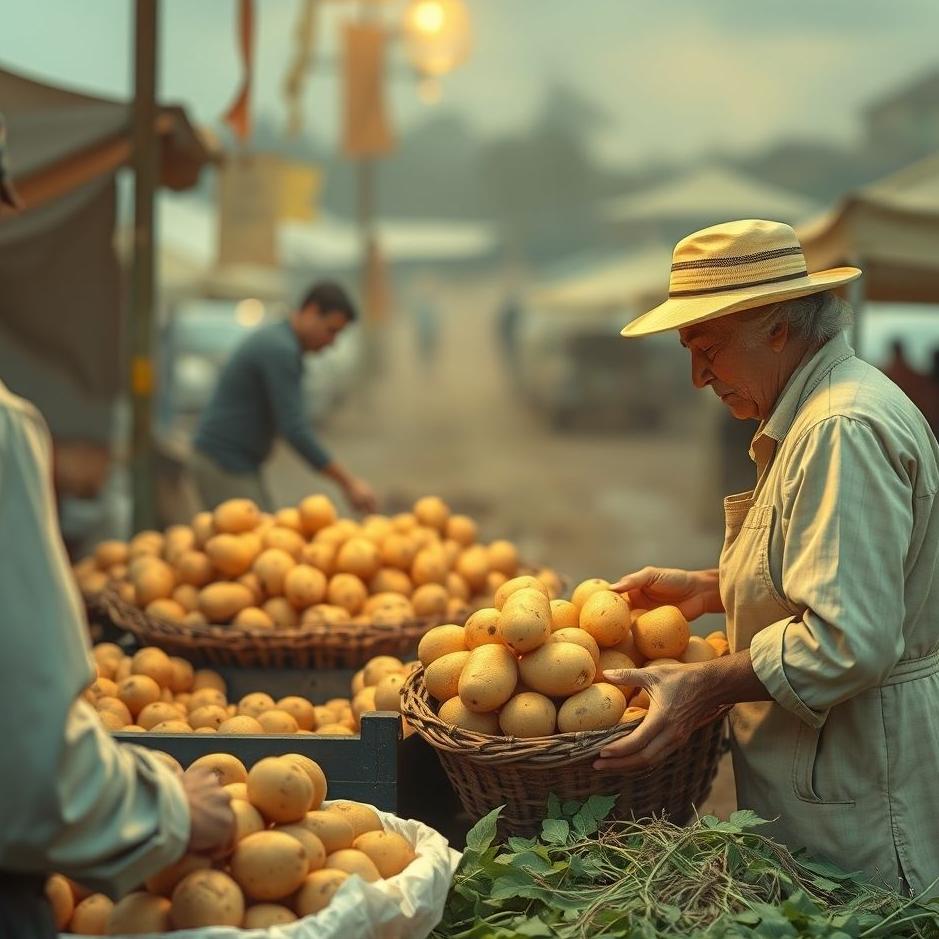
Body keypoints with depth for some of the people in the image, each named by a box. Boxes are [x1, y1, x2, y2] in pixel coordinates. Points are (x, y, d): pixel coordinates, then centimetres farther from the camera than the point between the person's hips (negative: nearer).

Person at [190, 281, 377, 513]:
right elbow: (294, 429, -26)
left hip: (233, 462, 10)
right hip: (223, 465, -10)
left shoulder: (276, 342, 14)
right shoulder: (280, 350, -20)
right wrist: (348, 482, -23)